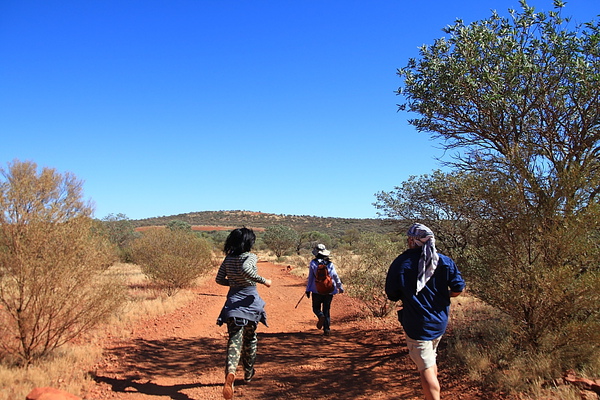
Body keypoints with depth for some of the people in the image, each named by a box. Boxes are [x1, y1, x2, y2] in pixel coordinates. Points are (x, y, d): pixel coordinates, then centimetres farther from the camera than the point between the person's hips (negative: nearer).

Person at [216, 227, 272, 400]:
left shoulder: (228, 258, 6)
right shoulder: (250, 256, -9)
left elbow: (219, 279, 8)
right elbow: (245, 269, -30)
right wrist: (263, 280, -21)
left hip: (233, 301, 3)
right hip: (249, 300, -2)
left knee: (235, 339, -5)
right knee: (250, 338, 18)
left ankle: (230, 371, -31)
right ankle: (248, 374, 33)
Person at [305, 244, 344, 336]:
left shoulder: (313, 263, -2)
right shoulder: (330, 264, 5)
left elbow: (310, 277, -2)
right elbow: (336, 277, 9)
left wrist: (308, 290, 4)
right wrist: (340, 287, 22)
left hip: (317, 291, -2)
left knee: (316, 307, 13)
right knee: (327, 310, 10)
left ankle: (321, 316, -19)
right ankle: (327, 329, 4)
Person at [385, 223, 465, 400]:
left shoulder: (401, 263, -11)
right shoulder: (444, 261, -3)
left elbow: (391, 295, -4)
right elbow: (458, 288, -4)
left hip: (416, 324, -5)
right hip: (440, 322, 5)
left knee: (426, 369, -3)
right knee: (430, 361, 27)